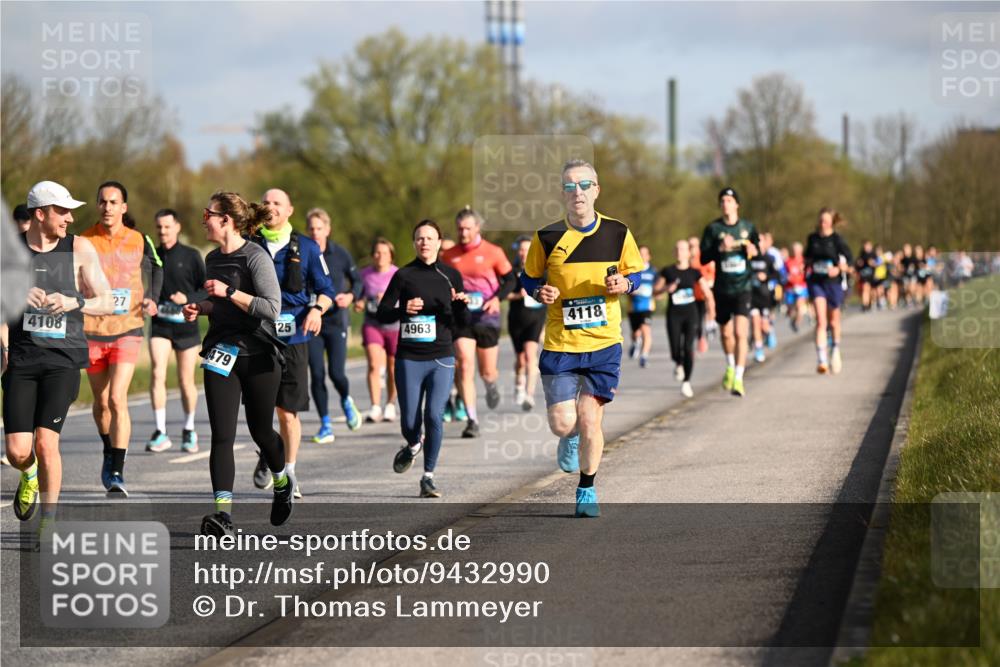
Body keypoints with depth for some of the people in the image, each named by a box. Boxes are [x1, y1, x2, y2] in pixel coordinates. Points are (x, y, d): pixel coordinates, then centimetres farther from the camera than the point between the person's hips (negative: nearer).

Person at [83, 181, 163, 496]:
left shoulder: (139, 241, 1)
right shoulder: (83, 242, -1)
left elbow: (156, 268, 19)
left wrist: (152, 298, 5)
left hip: (127, 330, -2)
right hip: (92, 331, 2)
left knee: (117, 399, -16)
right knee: (101, 402, 11)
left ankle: (117, 473, -17)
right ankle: (110, 454, 38)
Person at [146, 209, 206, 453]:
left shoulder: (191, 256, 0)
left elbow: (207, 289, 0)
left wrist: (188, 298, -16)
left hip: (186, 324, -1)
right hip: (160, 323, 1)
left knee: (186, 381, 5)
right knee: (157, 374, -15)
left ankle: (189, 431, 23)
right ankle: (161, 433, -13)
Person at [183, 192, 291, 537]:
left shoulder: (255, 257, -12)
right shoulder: (213, 259, 11)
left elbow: (271, 308, -19)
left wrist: (228, 292, -22)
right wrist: (200, 308, 7)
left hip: (258, 356, -5)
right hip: (222, 354, 5)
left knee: (261, 430, 10)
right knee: (222, 435, -9)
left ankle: (283, 480, 42)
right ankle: (223, 512, -17)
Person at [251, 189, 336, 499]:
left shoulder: (306, 248, 6)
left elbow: (326, 289, 10)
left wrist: (317, 308, -10)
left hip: (293, 337, -1)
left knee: (288, 410, 0)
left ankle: (289, 473, 11)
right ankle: (266, 456, 21)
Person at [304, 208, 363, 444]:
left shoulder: (341, 254, -2)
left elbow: (357, 281, 8)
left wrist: (351, 296, -11)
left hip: (336, 320, -1)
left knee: (336, 373, -8)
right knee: (317, 375, -3)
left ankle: (346, 401, 27)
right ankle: (325, 426, 8)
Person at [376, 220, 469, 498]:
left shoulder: (451, 275, 6)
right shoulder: (403, 275, 2)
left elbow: (462, 322, 9)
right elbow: (381, 313, 3)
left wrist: (461, 305, -12)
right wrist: (403, 310, -16)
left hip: (441, 359, 0)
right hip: (409, 359, 0)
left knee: (434, 415, -13)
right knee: (409, 421, 0)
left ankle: (428, 477, -1)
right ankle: (413, 445, 37)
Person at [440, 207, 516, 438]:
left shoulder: (493, 252, -1)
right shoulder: (448, 256, 4)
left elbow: (510, 280, 3)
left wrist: (497, 298, -14)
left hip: (486, 316, 0)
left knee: (487, 372, 7)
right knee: (464, 366, -14)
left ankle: (491, 385, 46)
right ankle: (472, 421, -11)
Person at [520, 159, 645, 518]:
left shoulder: (618, 233, -1)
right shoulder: (547, 238, -4)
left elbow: (634, 273, 12)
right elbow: (529, 278, 9)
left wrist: (624, 284, -11)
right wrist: (540, 293, -13)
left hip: (604, 343, 0)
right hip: (559, 344, 0)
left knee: (591, 420, -3)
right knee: (562, 423, -6)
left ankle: (587, 489, 18)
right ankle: (572, 437, 33)